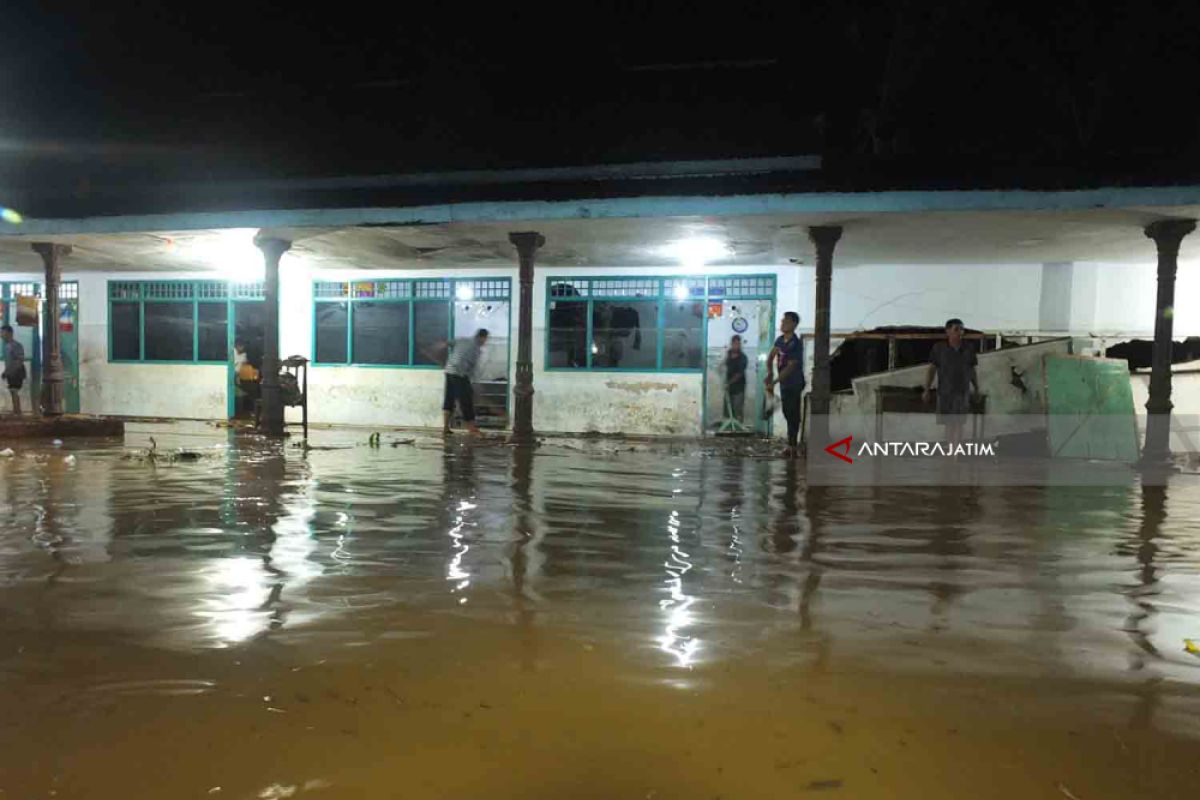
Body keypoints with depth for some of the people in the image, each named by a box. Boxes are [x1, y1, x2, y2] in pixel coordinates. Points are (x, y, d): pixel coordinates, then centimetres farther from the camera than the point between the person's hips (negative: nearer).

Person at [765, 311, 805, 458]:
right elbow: (770, 357, 7)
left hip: (794, 384, -8)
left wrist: (774, 382, -24)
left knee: (792, 415, -5)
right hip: (784, 383, 8)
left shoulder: (796, 344, -18)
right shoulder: (780, 340, 5)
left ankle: (792, 447, 0)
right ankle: (793, 443, 28)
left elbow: (790, 367, -22)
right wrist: (769, 373, -11)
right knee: (788, 413, 16)